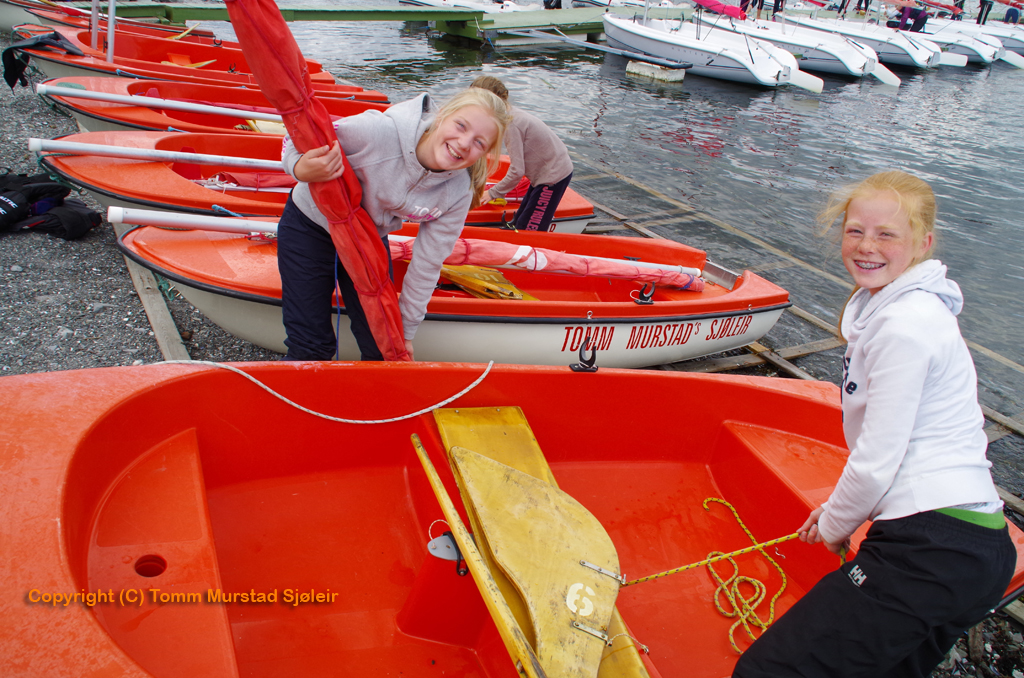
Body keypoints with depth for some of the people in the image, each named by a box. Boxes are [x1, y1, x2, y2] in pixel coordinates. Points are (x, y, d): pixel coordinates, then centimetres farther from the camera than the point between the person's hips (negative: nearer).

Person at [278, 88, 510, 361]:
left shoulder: (459, 194, -20)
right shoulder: (378, 131, -33)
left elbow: (427, 265, -9)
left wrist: (406, 330, -2)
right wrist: (301, 169, -44)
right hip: (309, 228, -3)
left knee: (382, 348, 3)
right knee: (311, 348, -3)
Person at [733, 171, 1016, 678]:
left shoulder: (904, 324, -16)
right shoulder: (909, 305, 15)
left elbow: (876, 462, -15)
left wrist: (833, 527, 2)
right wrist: (837, 512, 19)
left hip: (932, 550, -11)